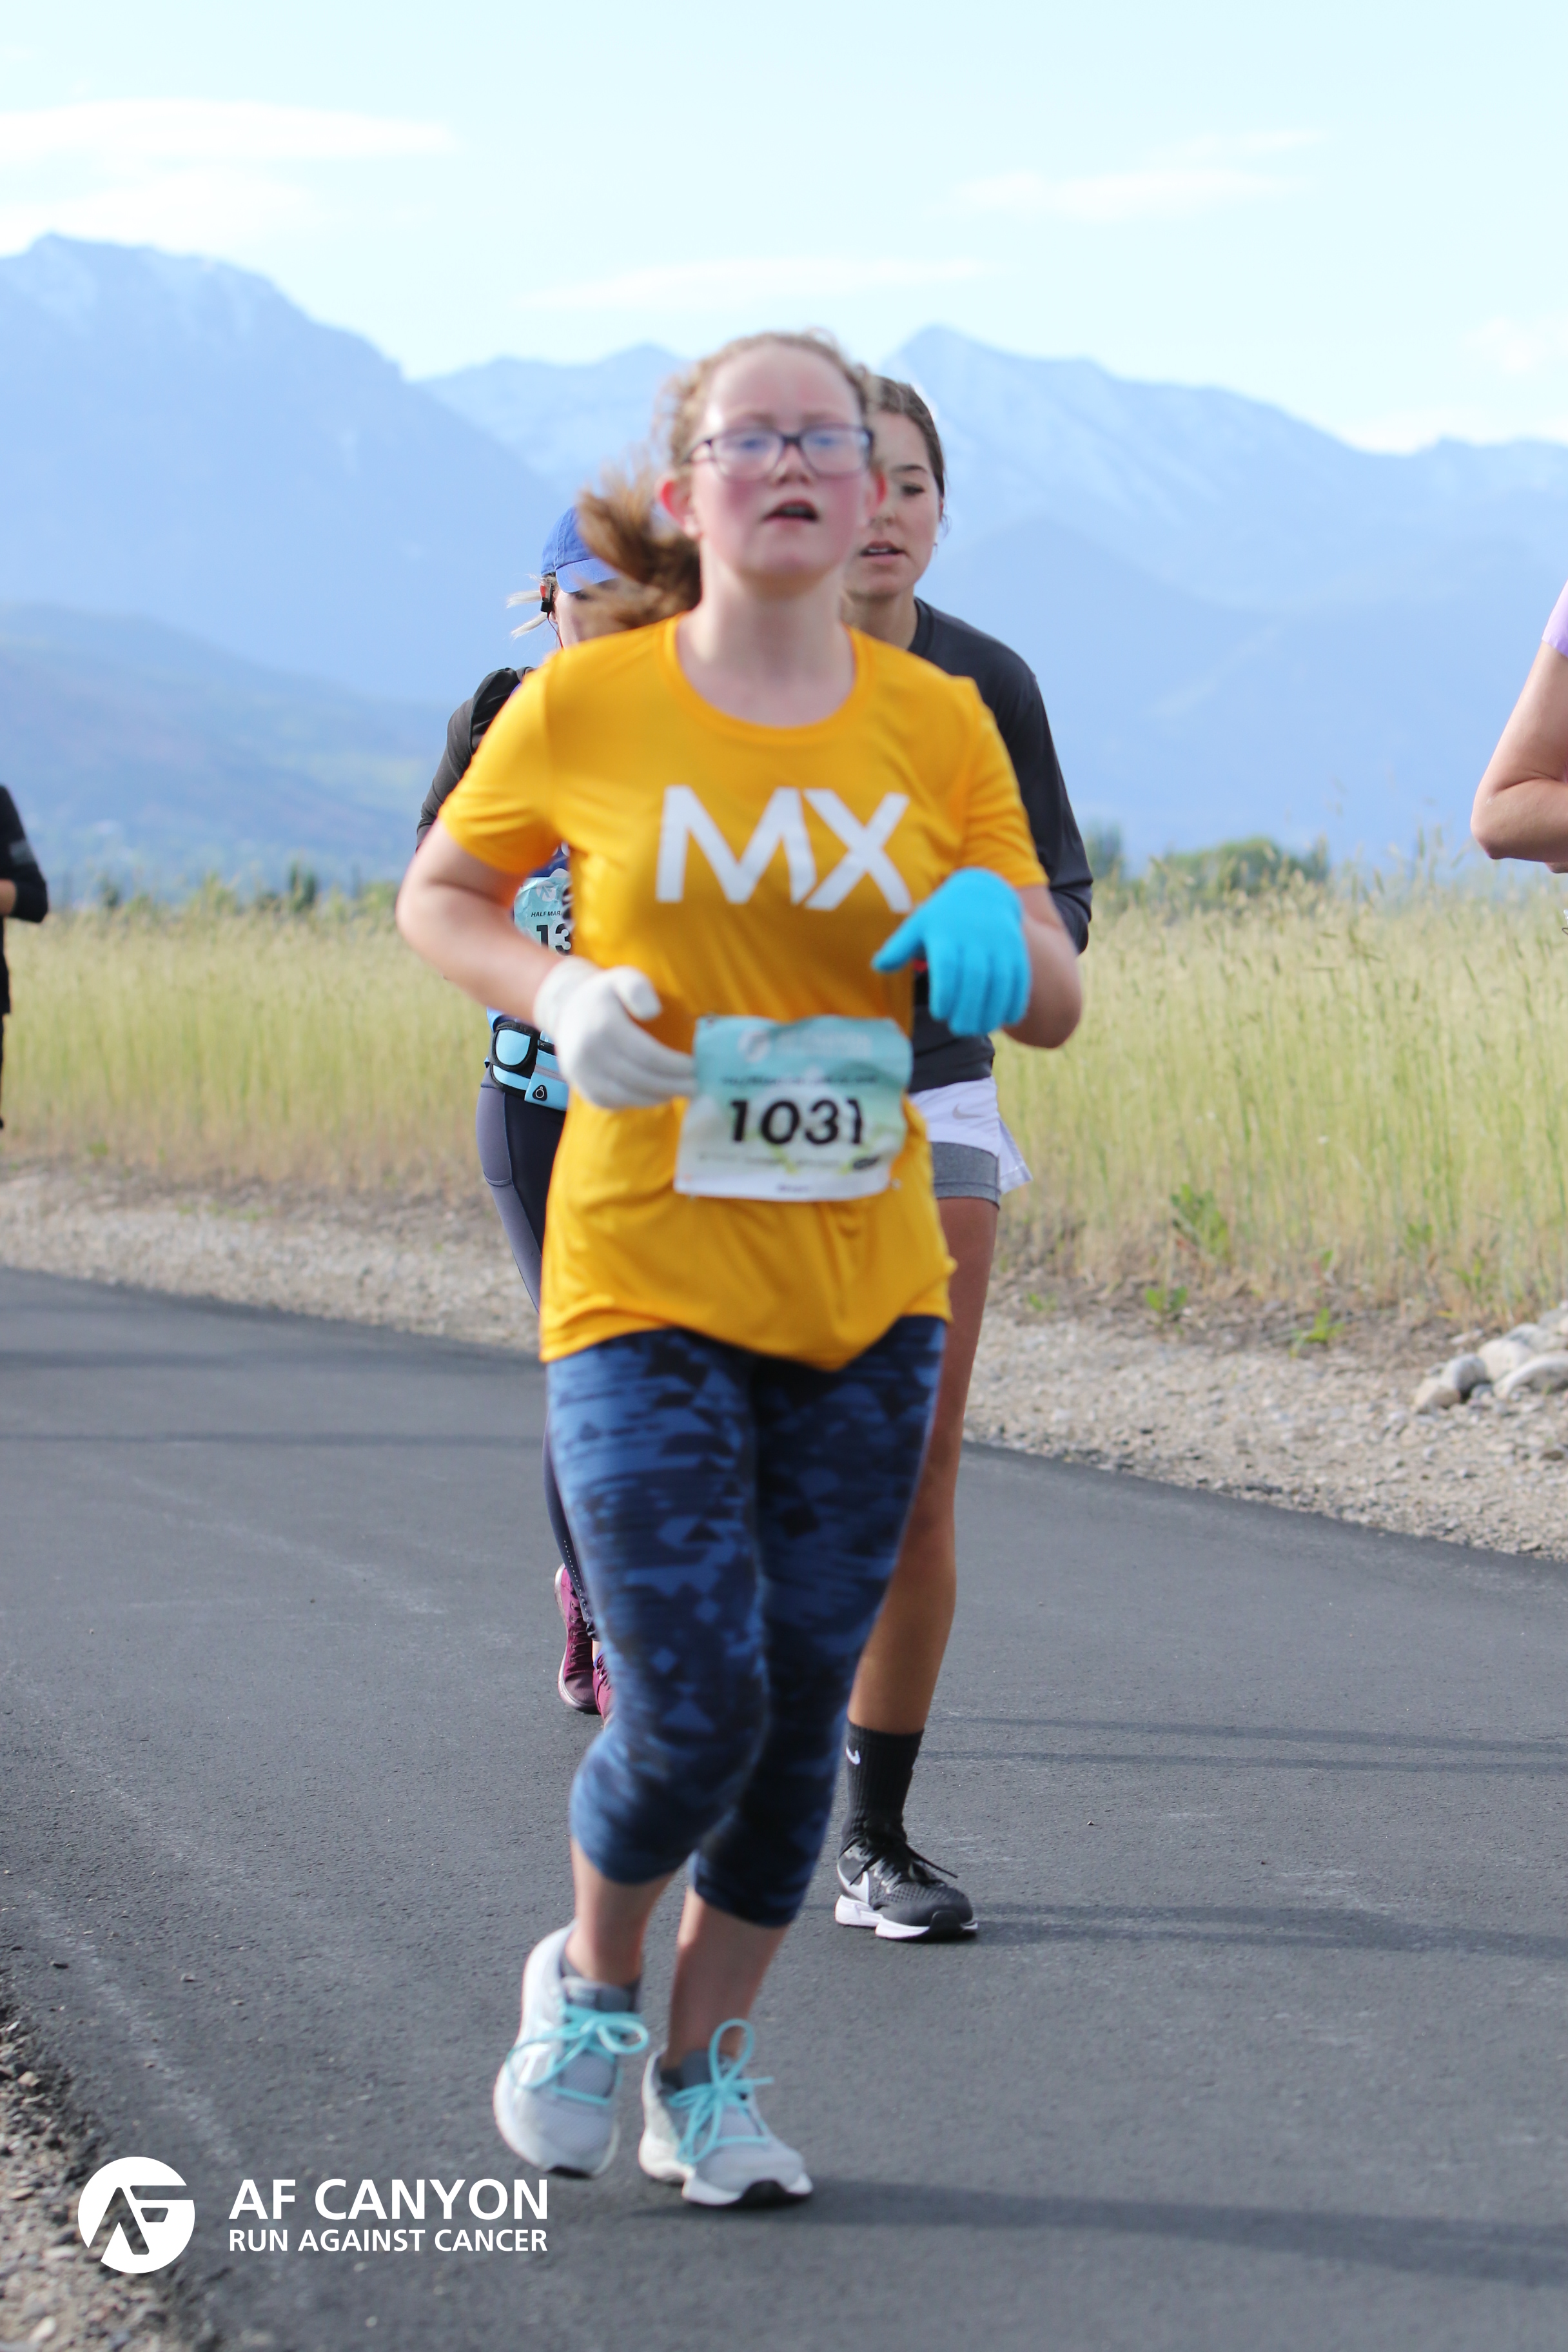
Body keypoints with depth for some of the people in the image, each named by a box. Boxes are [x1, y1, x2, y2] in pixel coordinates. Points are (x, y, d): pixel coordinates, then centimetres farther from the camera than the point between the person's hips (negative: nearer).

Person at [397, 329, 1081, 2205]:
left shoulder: (938, 724, 2)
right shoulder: (586, 704, -5)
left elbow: (1054, 1011, 5)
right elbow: (436, 897, 10)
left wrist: (994, 924, -18)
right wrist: (554, 994, -11)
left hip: (867, 1292, 3)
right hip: (646, 1282, -3)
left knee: (801, 1715, 6)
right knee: (690, 1711, -11)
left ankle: (704, 2072, 26)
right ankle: (591, 1984, 20)